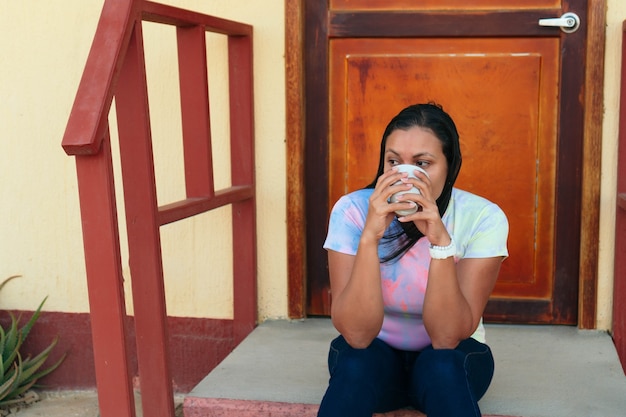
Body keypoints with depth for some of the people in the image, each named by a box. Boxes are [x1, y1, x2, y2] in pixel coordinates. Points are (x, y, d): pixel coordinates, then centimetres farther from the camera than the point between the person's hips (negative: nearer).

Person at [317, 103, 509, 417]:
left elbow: (447, 337, -26)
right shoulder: (353, 210, -19)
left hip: (450, 363, 0)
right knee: (357, 361, -31)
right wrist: (369, 236, -38)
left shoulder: (482, 218, -20)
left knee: (441, 366, -31)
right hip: (375, 354, 0)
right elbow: (357, 334, -27)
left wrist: (440, 240, -37)